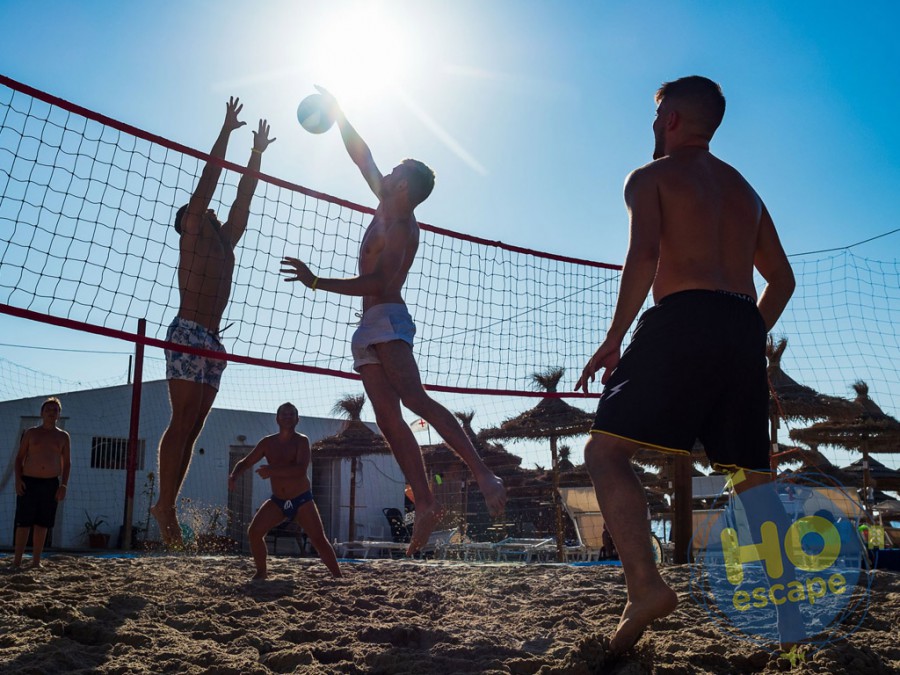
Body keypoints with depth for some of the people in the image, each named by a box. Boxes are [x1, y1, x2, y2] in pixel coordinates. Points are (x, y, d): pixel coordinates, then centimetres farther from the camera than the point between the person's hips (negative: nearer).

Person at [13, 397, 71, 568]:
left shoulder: (63, 436, 9)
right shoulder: (30, 433, 6)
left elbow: (67, 463, 8)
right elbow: (19, 457, 6)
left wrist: (64, 485, -2)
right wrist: (18, 479, -7)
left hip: (51, 484, 1)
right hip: (28, 482, -1)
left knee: (42, 524, 3)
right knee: (23, 523, -2)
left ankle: (36, 561, 8)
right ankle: (17, 561, 3)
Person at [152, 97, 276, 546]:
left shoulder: (225, 242, 22)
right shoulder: (192, 233, 6)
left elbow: (243, 199, 25)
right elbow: (207, 180, 3)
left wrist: (257, 153, 27)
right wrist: (227, 131, 5)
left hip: (212, 340, 7)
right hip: (187, 334, -7)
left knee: (192, 428, 3)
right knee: (183, 423, -12)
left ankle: (166, 504, 5)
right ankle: (165, 505, -11)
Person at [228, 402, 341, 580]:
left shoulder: (301, 441, -11)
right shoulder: (268, 443, 2)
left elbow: (301, 469, -26)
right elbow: (246, 462, 8)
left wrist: (272, 471, -32)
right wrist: (234, 476, -13)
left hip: (302, 501, -4)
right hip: (277, 501, 4)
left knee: (319, 540, -12)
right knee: (254, 532, -12)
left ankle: (338, 577, -3)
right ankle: (261, 572, 6)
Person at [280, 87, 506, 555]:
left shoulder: (398, 228, -11)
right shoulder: (390, 209, 15)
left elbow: (376, 282, -23)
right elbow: (361, 157, 25)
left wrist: (317, 282, -24)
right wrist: (335, 110, 30)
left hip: (387, 320, -9)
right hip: (372, 328, 9)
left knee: (414, 398, -26)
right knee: (389, 419, -3)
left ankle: (483, 474, -31)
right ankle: (425, 503, -8)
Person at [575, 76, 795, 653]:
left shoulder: (651, 177, 9)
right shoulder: (745, 190, 29)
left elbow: (644, 254, -9)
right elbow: (782, 278, 25)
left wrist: (614, 339, -6)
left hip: (683, 320, -7)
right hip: (745, 330, 7)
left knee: (607, 450, -7)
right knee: (754, 476, 13)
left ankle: (646, 584, -23)